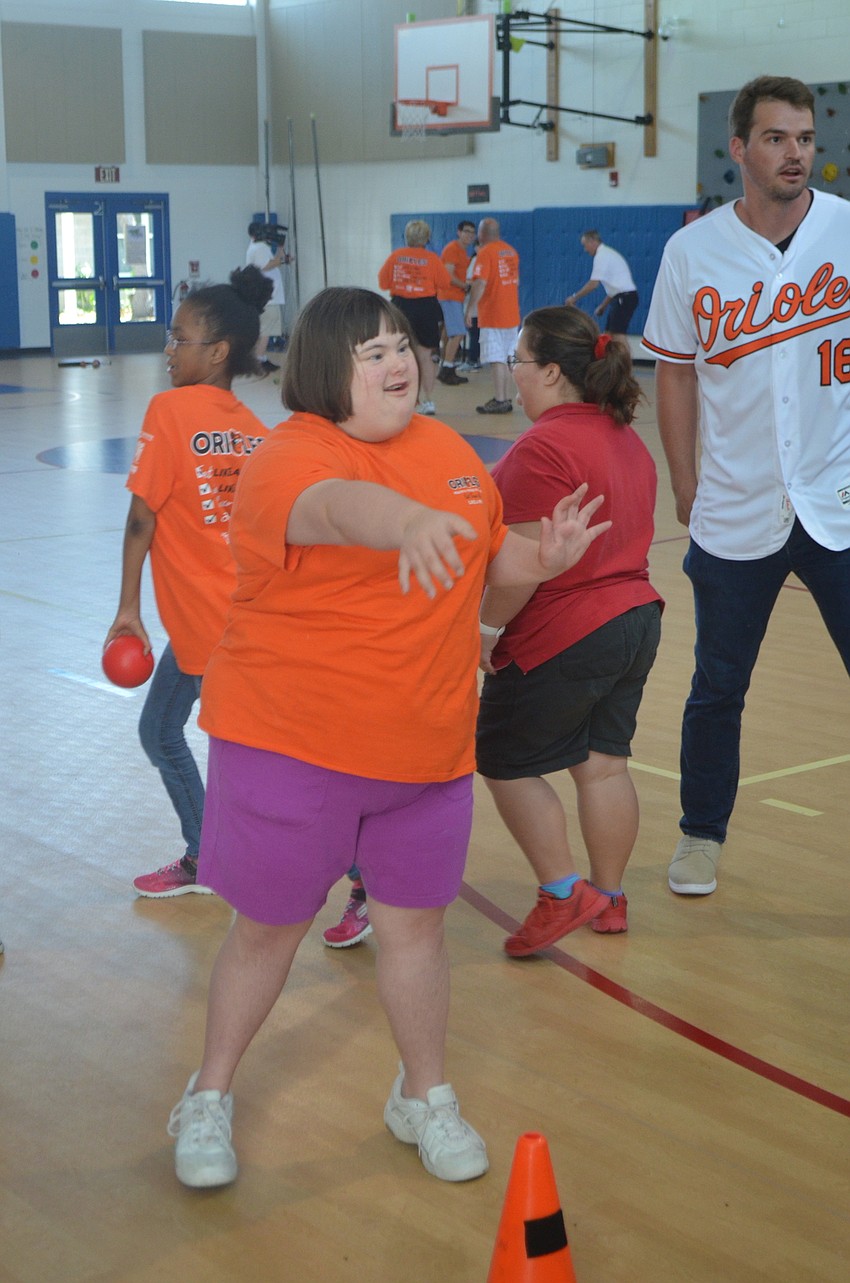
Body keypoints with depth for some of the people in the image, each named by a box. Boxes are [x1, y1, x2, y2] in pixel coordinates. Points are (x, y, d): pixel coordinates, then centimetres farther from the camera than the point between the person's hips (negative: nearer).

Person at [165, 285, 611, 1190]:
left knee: (416, 920, 13)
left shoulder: (448, 449, 4)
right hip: (292, 746, -5)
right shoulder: (290, 459, -18)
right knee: (268, 929, 9)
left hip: (427, 749, 5)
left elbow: (487, 555, 20)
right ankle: (208, 1099, 31)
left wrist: (545, 558, -1)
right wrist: (406, 522, -64)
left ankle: (425, 1098, 34)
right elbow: (336, 505, -43)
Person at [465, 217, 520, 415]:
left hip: (492, 315, -8)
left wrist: (469, 309, -15)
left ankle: (499, 401, -8)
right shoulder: (511, 251, 12)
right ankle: (505, 398, 17)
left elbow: (480, 283, -20)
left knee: (497, 360, -7)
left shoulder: (486, 252, -12)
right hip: (512, 314, 8)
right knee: (505, 360, 13)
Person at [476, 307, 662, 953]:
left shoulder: (544, 447, -21)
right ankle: (610, 899, 23)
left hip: (561, 639, -9)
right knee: (604, 763, 15)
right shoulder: (627, 438, 10)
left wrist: (490, 624, -12)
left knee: (507, 763, 6)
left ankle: (563, 894, 6)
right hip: (636, 616, 9)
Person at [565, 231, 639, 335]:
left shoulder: (601, 256, -10)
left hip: (624, 298, -10)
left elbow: (593, 284, -15)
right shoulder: (607, 253, 20)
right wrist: (603, 306, 22)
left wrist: (574, 297, -5)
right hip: (625, 297, 10)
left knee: (617, 335, -12)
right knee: (610, 334, 11)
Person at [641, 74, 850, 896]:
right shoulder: (693, 251, -2)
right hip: (734, 513, 1)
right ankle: (702, 835, 31)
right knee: (717, 688, 11)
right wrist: (685, 483, 5)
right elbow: (675, 370, 6)